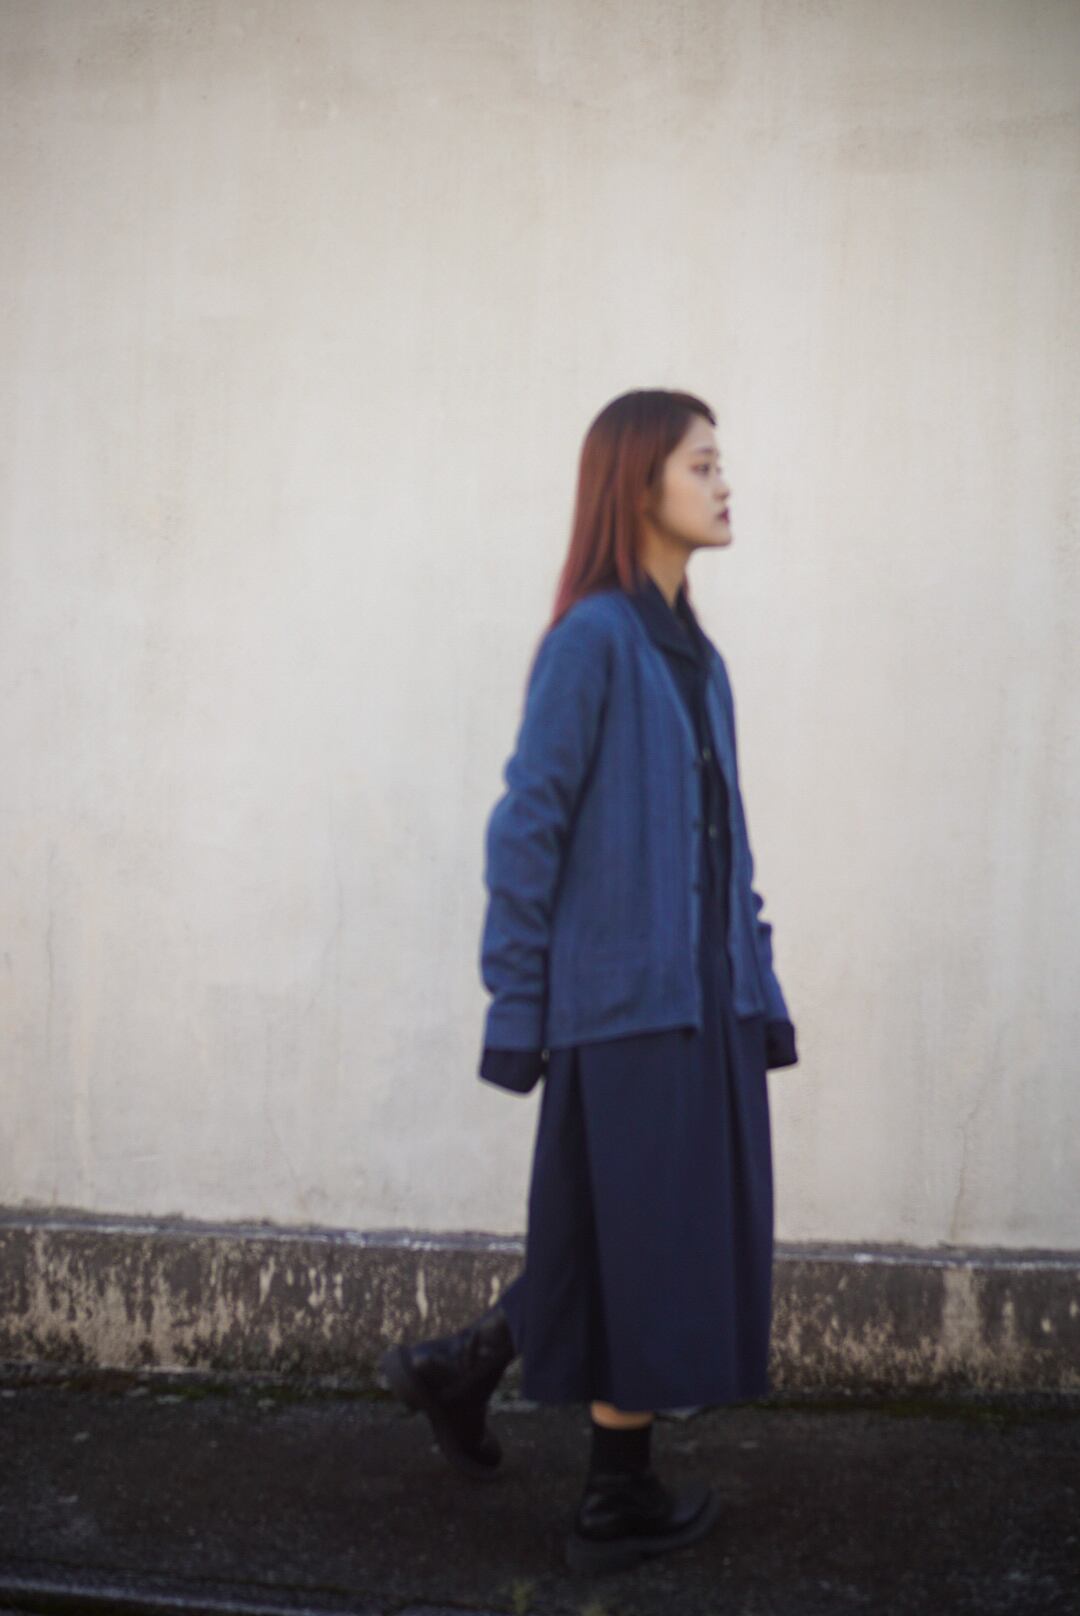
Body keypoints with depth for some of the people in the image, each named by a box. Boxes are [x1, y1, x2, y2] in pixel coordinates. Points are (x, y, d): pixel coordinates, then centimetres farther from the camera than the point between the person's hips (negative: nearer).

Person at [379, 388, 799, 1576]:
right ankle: (618, 1504, 24)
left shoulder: (696, 656, 13)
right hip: (627, 1001, -8)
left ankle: (458, 1368, 32)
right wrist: (514, 1011, -12)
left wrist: (759, 991, 11)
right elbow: (527, 827, -12)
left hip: (705, 1001, 8)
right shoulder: (593, 637, -11)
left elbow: (724, 845, 13)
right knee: (647, 1254, 4)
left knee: (679, 1246, 16)